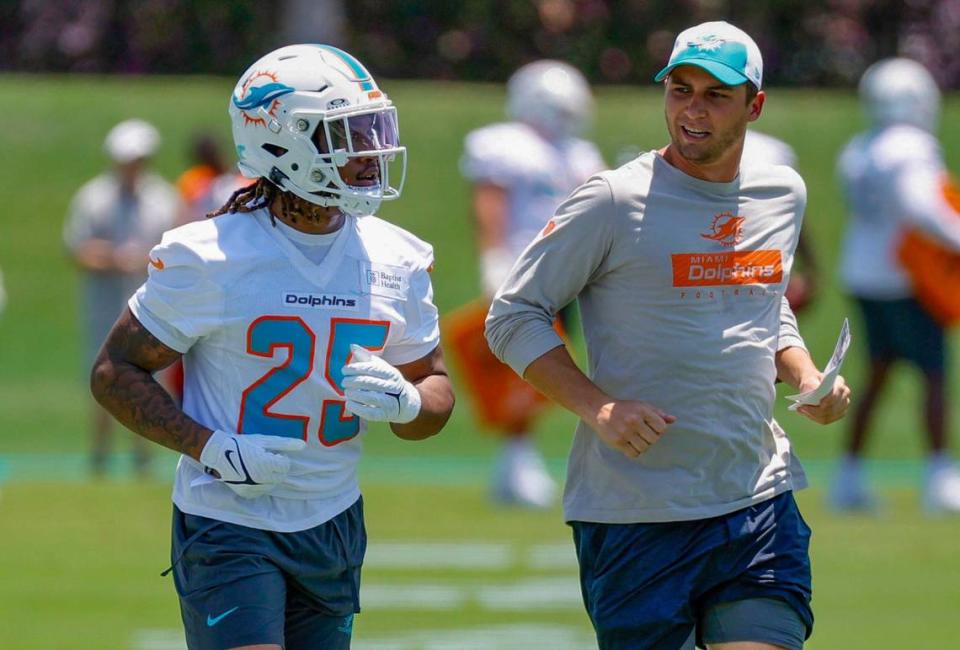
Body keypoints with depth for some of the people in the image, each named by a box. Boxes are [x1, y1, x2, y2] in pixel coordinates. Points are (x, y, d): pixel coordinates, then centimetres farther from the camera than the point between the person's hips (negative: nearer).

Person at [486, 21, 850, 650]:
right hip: (637, 519, -4)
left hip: (761, 502, 4)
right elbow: (513, 316, -3)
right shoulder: (614, 202, -6)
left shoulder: (783, 195, 11)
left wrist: (807, 376, 8)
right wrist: (596, 406, -16)